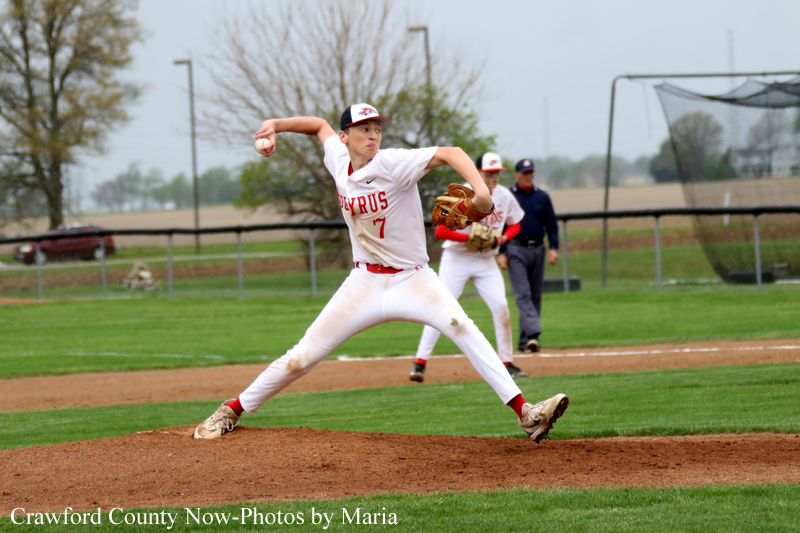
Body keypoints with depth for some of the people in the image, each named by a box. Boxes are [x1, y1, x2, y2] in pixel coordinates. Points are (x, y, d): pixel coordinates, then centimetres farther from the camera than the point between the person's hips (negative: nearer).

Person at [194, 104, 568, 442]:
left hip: (411, 280, -4)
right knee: (303, 356, 2)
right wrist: (275, 126, 7)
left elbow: (448, 154, -30)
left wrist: (480, 189, -46)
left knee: (461, 327, -29)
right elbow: (319, 125, 21)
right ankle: (232, 411, 18)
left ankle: (524, 412, -33)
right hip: (364, 283, 4)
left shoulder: (393, 165, -16)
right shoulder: (338, 161, 0)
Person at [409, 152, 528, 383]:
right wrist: (472, 238, -27)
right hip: (457, 258, -4)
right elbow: (441, 232, -21)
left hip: (486, 261, 4)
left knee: (501, 307, -5)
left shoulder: (504, 196, -2)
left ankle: (507, 363, 5)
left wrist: (503, 238, -7)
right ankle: (420, 362, -6)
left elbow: (515, 224, 14)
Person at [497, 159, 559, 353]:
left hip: (537, 250, 4)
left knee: (535, 296, 6)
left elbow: (552, 225, 9)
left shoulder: (542, 197, 8)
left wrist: (553, 248, -3)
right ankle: (533, 334, -25)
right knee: (523, 294, -14)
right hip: (515, 251, -4)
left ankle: (524, 340, 13)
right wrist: (500, 252, -7)